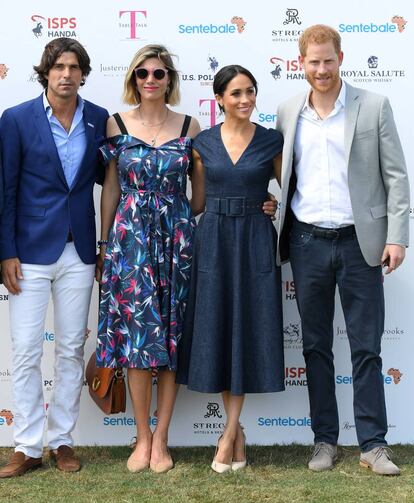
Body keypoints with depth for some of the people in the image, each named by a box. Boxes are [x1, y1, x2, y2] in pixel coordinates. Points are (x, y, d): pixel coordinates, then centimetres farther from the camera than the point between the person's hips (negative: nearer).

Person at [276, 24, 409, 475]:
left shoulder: (374, 107, -1)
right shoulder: (287, 113, 7)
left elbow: (396, 176, -2)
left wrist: (397, 236, -8)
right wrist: (275, 222, 3)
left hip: (360, 242, -2)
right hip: (308, 242, 3)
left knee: (366, 348, 3)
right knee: (316, 346, 10)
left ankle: (373, 445, 13)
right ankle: (325, 440, 22)